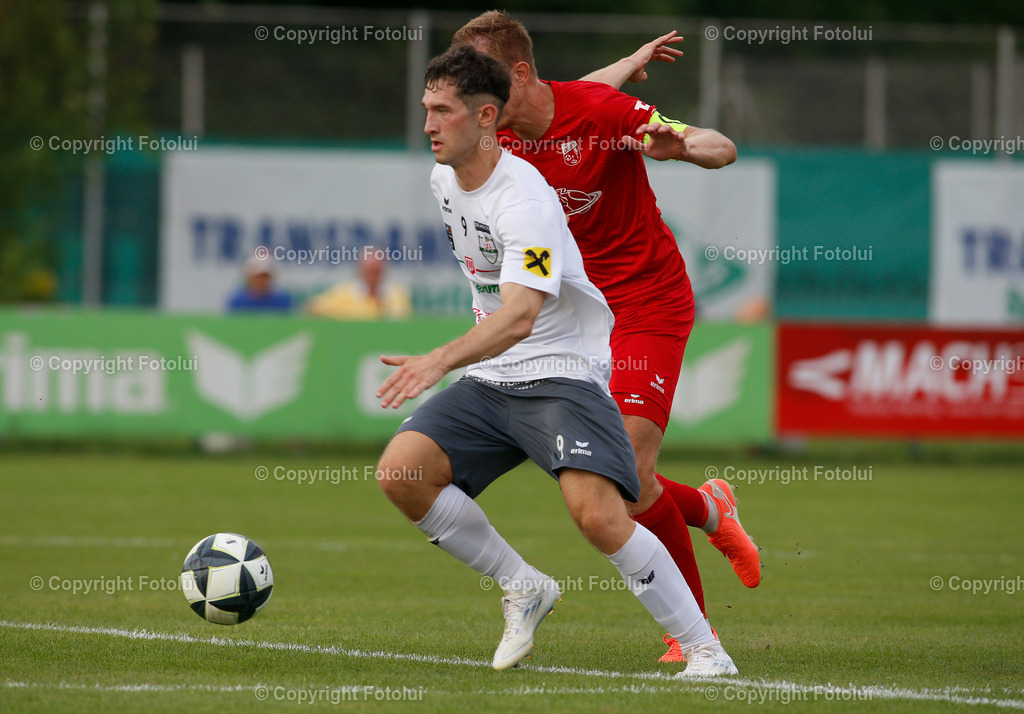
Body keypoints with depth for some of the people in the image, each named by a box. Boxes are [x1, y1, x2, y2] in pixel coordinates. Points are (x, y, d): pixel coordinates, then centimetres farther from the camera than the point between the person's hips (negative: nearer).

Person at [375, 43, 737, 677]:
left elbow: (520, 315, -36)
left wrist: (440, 360, -46)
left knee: (598, 515, -26)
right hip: (489, 380, 8)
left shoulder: (525, 202, -22)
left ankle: (704, 649, -12)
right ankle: (523, 588, 5)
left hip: (562, 372, -8)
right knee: (400, 472, -13)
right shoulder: (445, 180, 5)